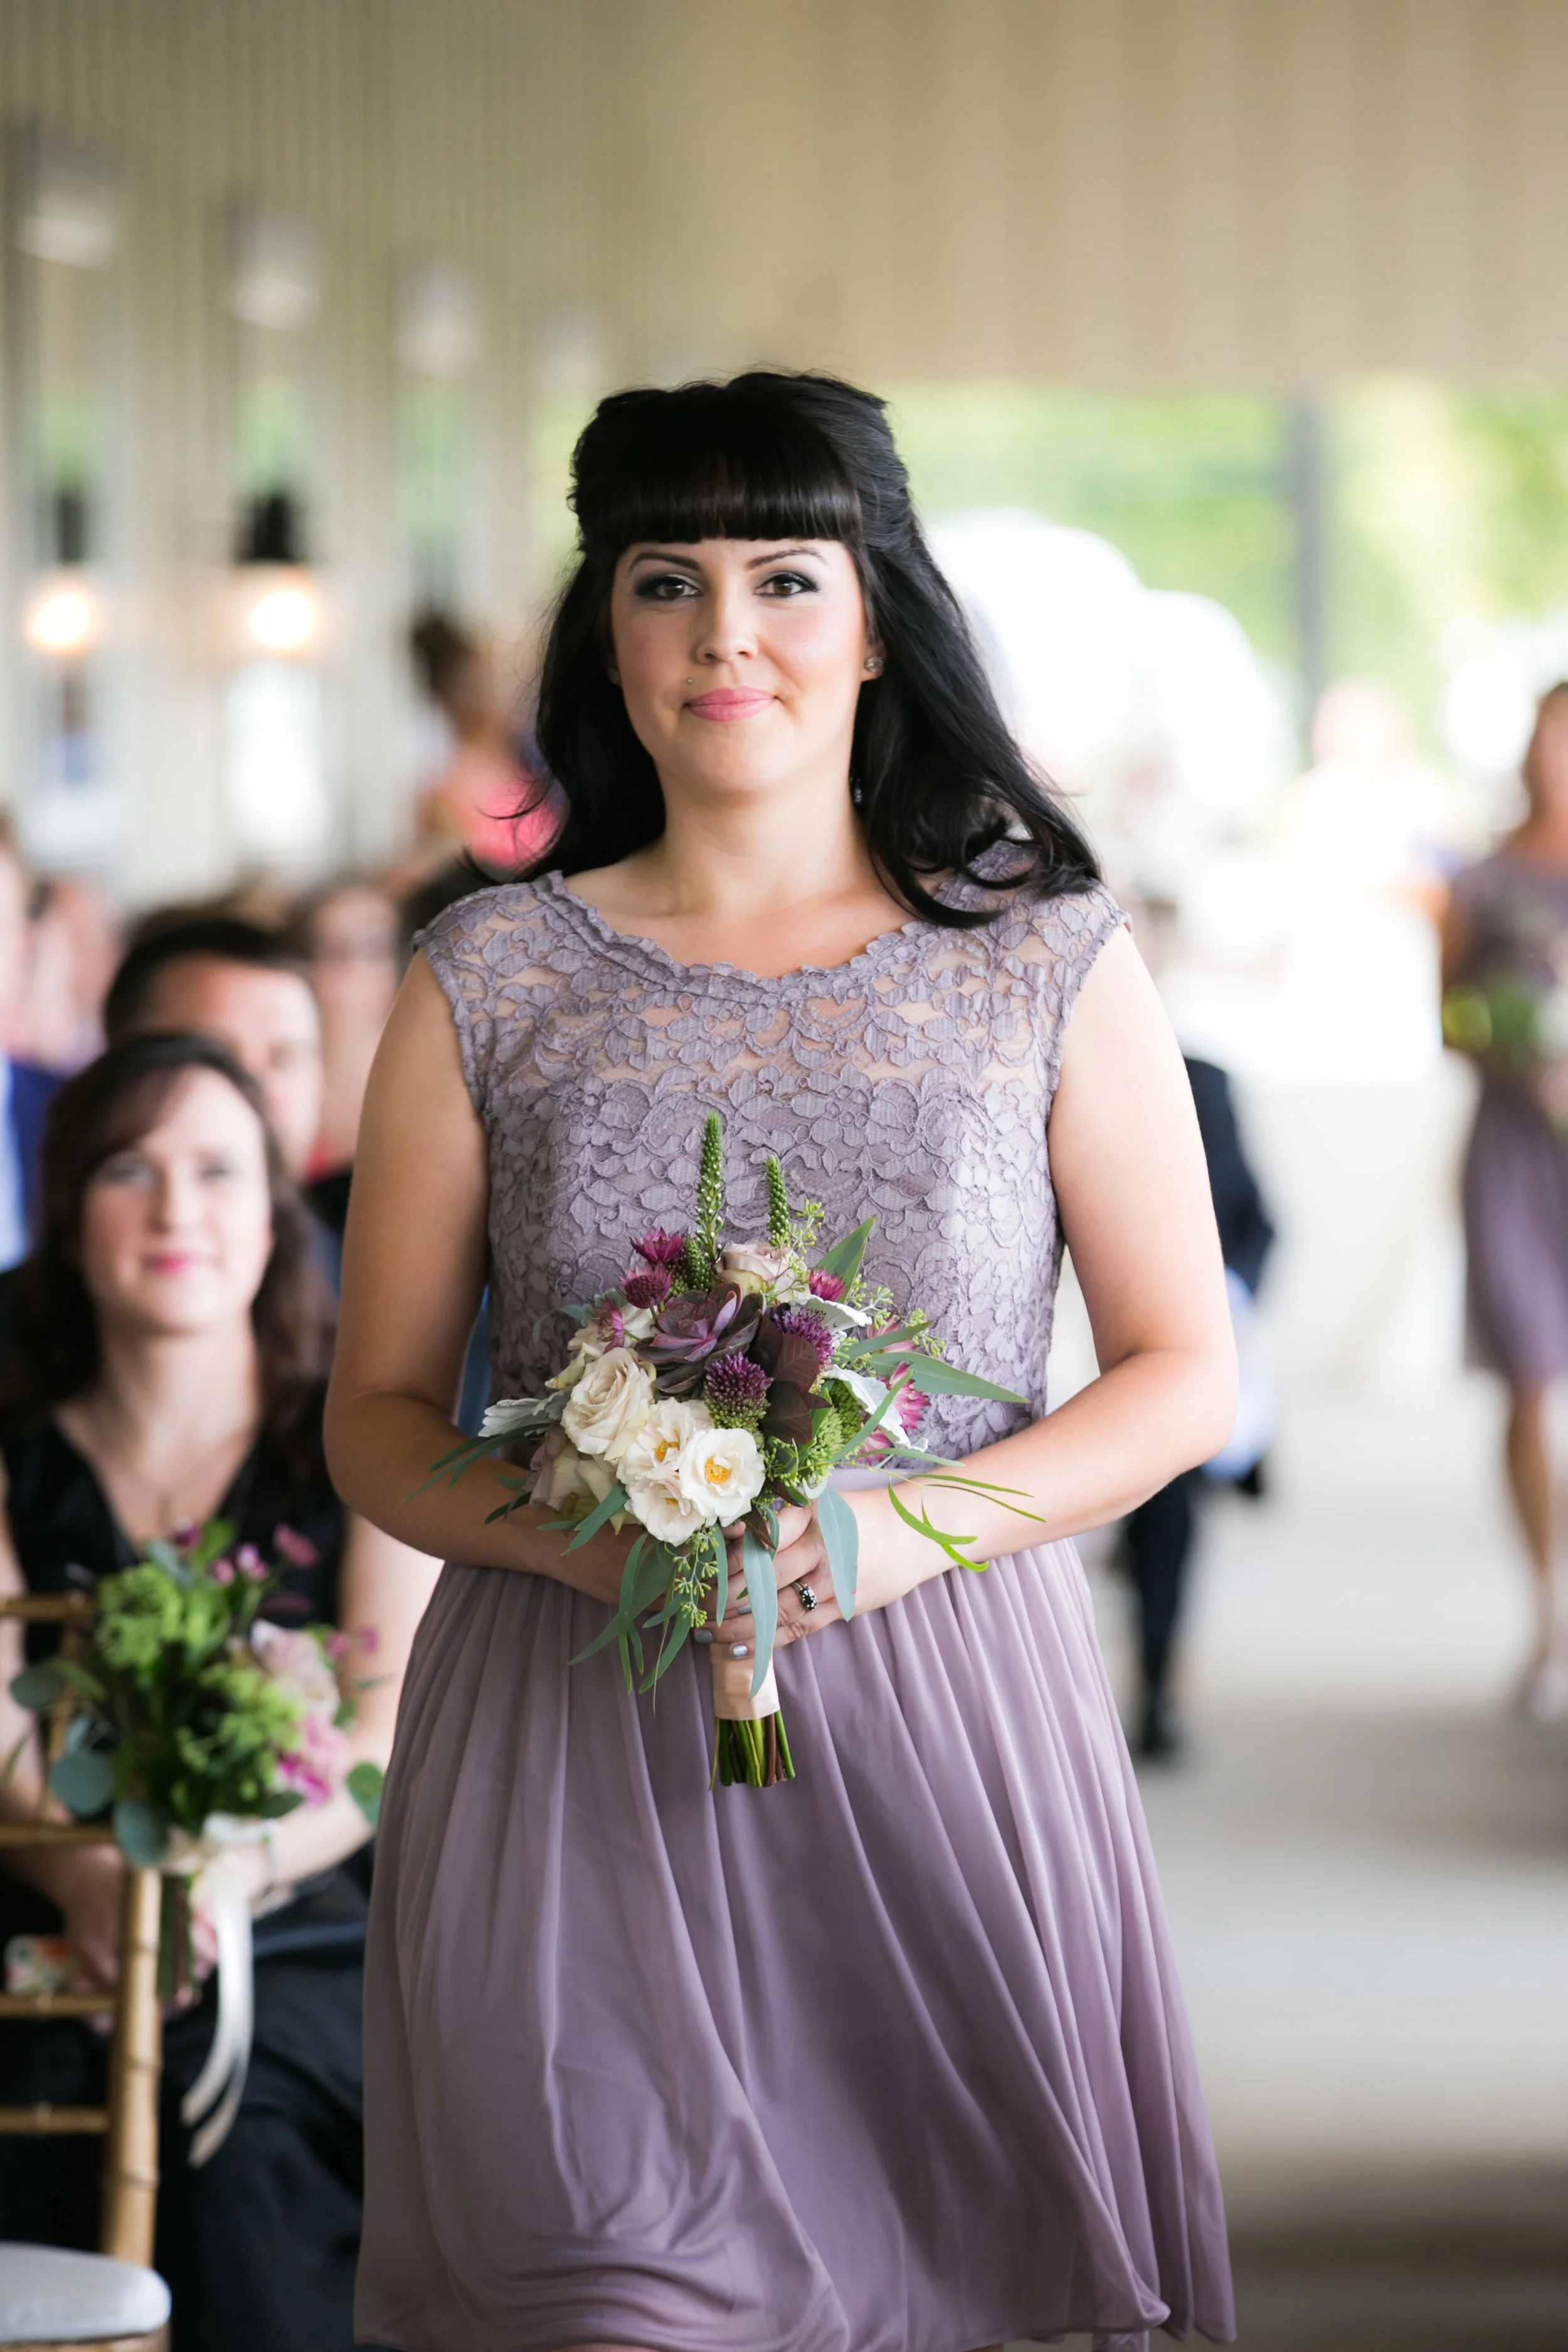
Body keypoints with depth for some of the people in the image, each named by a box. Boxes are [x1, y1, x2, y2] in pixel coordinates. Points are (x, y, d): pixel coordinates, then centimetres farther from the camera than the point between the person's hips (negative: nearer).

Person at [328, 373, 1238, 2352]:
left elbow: (1183, 1373, 6)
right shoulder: (494, 980, 5)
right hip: (571, 1730, 0)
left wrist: (921, 1521, -12)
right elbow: (376, 1419, 8)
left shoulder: (1051, 963, 4)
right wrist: (574, 1533, -14)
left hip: (941, 1725, 0)